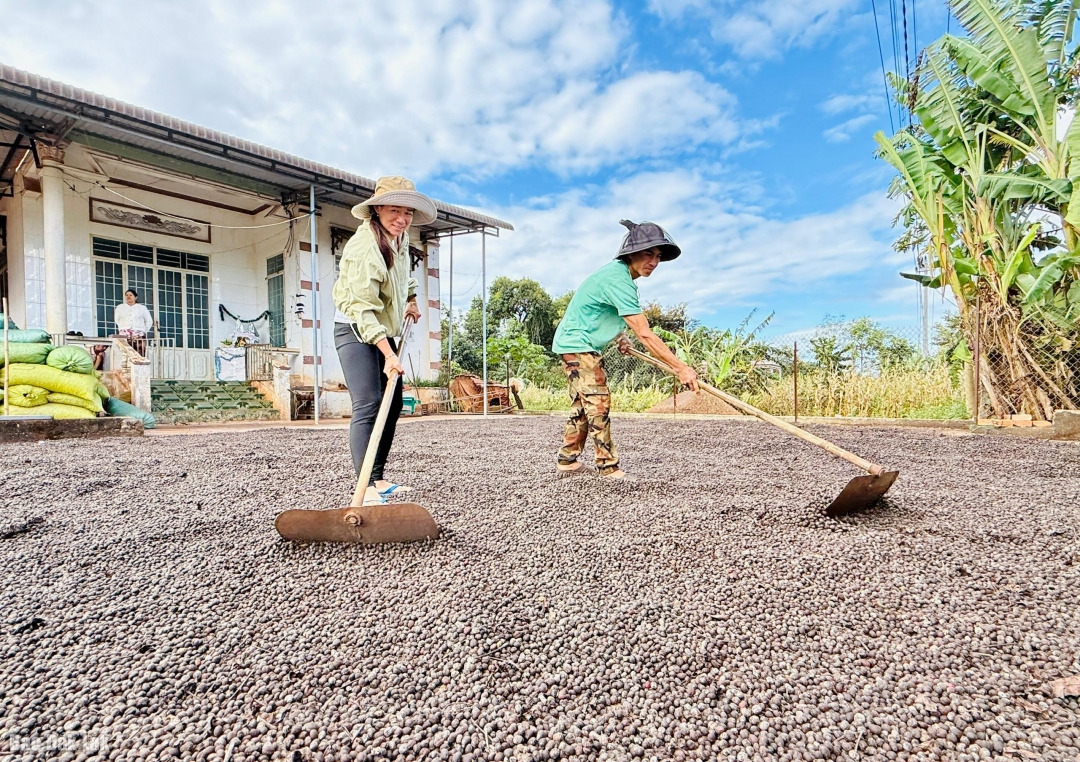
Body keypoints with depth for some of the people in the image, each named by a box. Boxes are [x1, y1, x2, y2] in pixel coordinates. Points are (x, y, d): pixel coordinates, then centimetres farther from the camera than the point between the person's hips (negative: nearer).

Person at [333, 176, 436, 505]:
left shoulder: (400, 236, 1)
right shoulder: (364, 249, -26)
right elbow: (362, 308, -32)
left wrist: (411, 300, 22)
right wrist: (389, 354, -37)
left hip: (383, 330, 9)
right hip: (356, 330, -9)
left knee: (393, 404, 8)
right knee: (368, 404, -20)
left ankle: (378, 478, 17)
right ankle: (366, 490, -19)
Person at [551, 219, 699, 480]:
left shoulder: (619, 272, 6)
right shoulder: (618, 280, -26)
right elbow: (645, 335, -32)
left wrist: (620, 336, 7)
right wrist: (681, 368, -32)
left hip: (584, 344, 11)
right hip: (578, 344, -11)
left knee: (585, 405, 14)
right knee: (598, 403, -12)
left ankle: (567, 461, 23)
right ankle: (609, 467, -6)